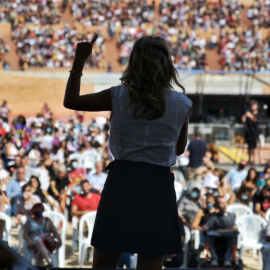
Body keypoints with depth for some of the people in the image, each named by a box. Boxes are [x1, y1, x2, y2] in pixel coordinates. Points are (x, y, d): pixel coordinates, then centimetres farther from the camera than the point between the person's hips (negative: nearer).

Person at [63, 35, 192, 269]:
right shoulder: (182, 104, 2)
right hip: (158, 186, 0)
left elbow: (71, 101, 12)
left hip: (121, 182, 0)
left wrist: (79, 62, 19)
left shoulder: (119, 96, 0)